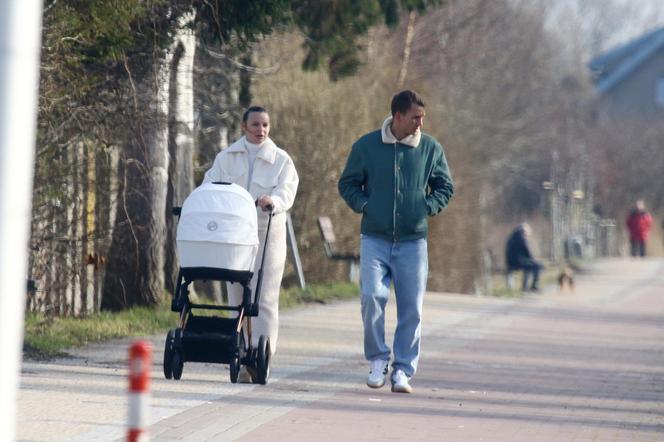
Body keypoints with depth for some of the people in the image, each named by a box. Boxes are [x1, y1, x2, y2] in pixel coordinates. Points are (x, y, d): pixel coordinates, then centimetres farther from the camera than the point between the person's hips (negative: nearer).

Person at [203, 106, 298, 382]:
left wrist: (272, 201, -30)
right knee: (237, 298, 4)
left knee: (264, 298, -9)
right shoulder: (226, 158, 12)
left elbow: (286, 193, -7)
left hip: (267, 237, -3)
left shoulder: (281, 160, 5)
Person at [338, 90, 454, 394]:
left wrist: (427, 208, 0)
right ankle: (378, 358, 2)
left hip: (413, 242, 1)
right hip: (375, 239, -1)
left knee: (411, 309, 0)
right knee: (372, 296, -17)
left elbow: (445, 187, 15)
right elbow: (347, 183, 12)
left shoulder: (431, 149, 3)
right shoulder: (366, 146, 1)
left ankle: (403, 370, 10)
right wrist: (363, 206, -3)